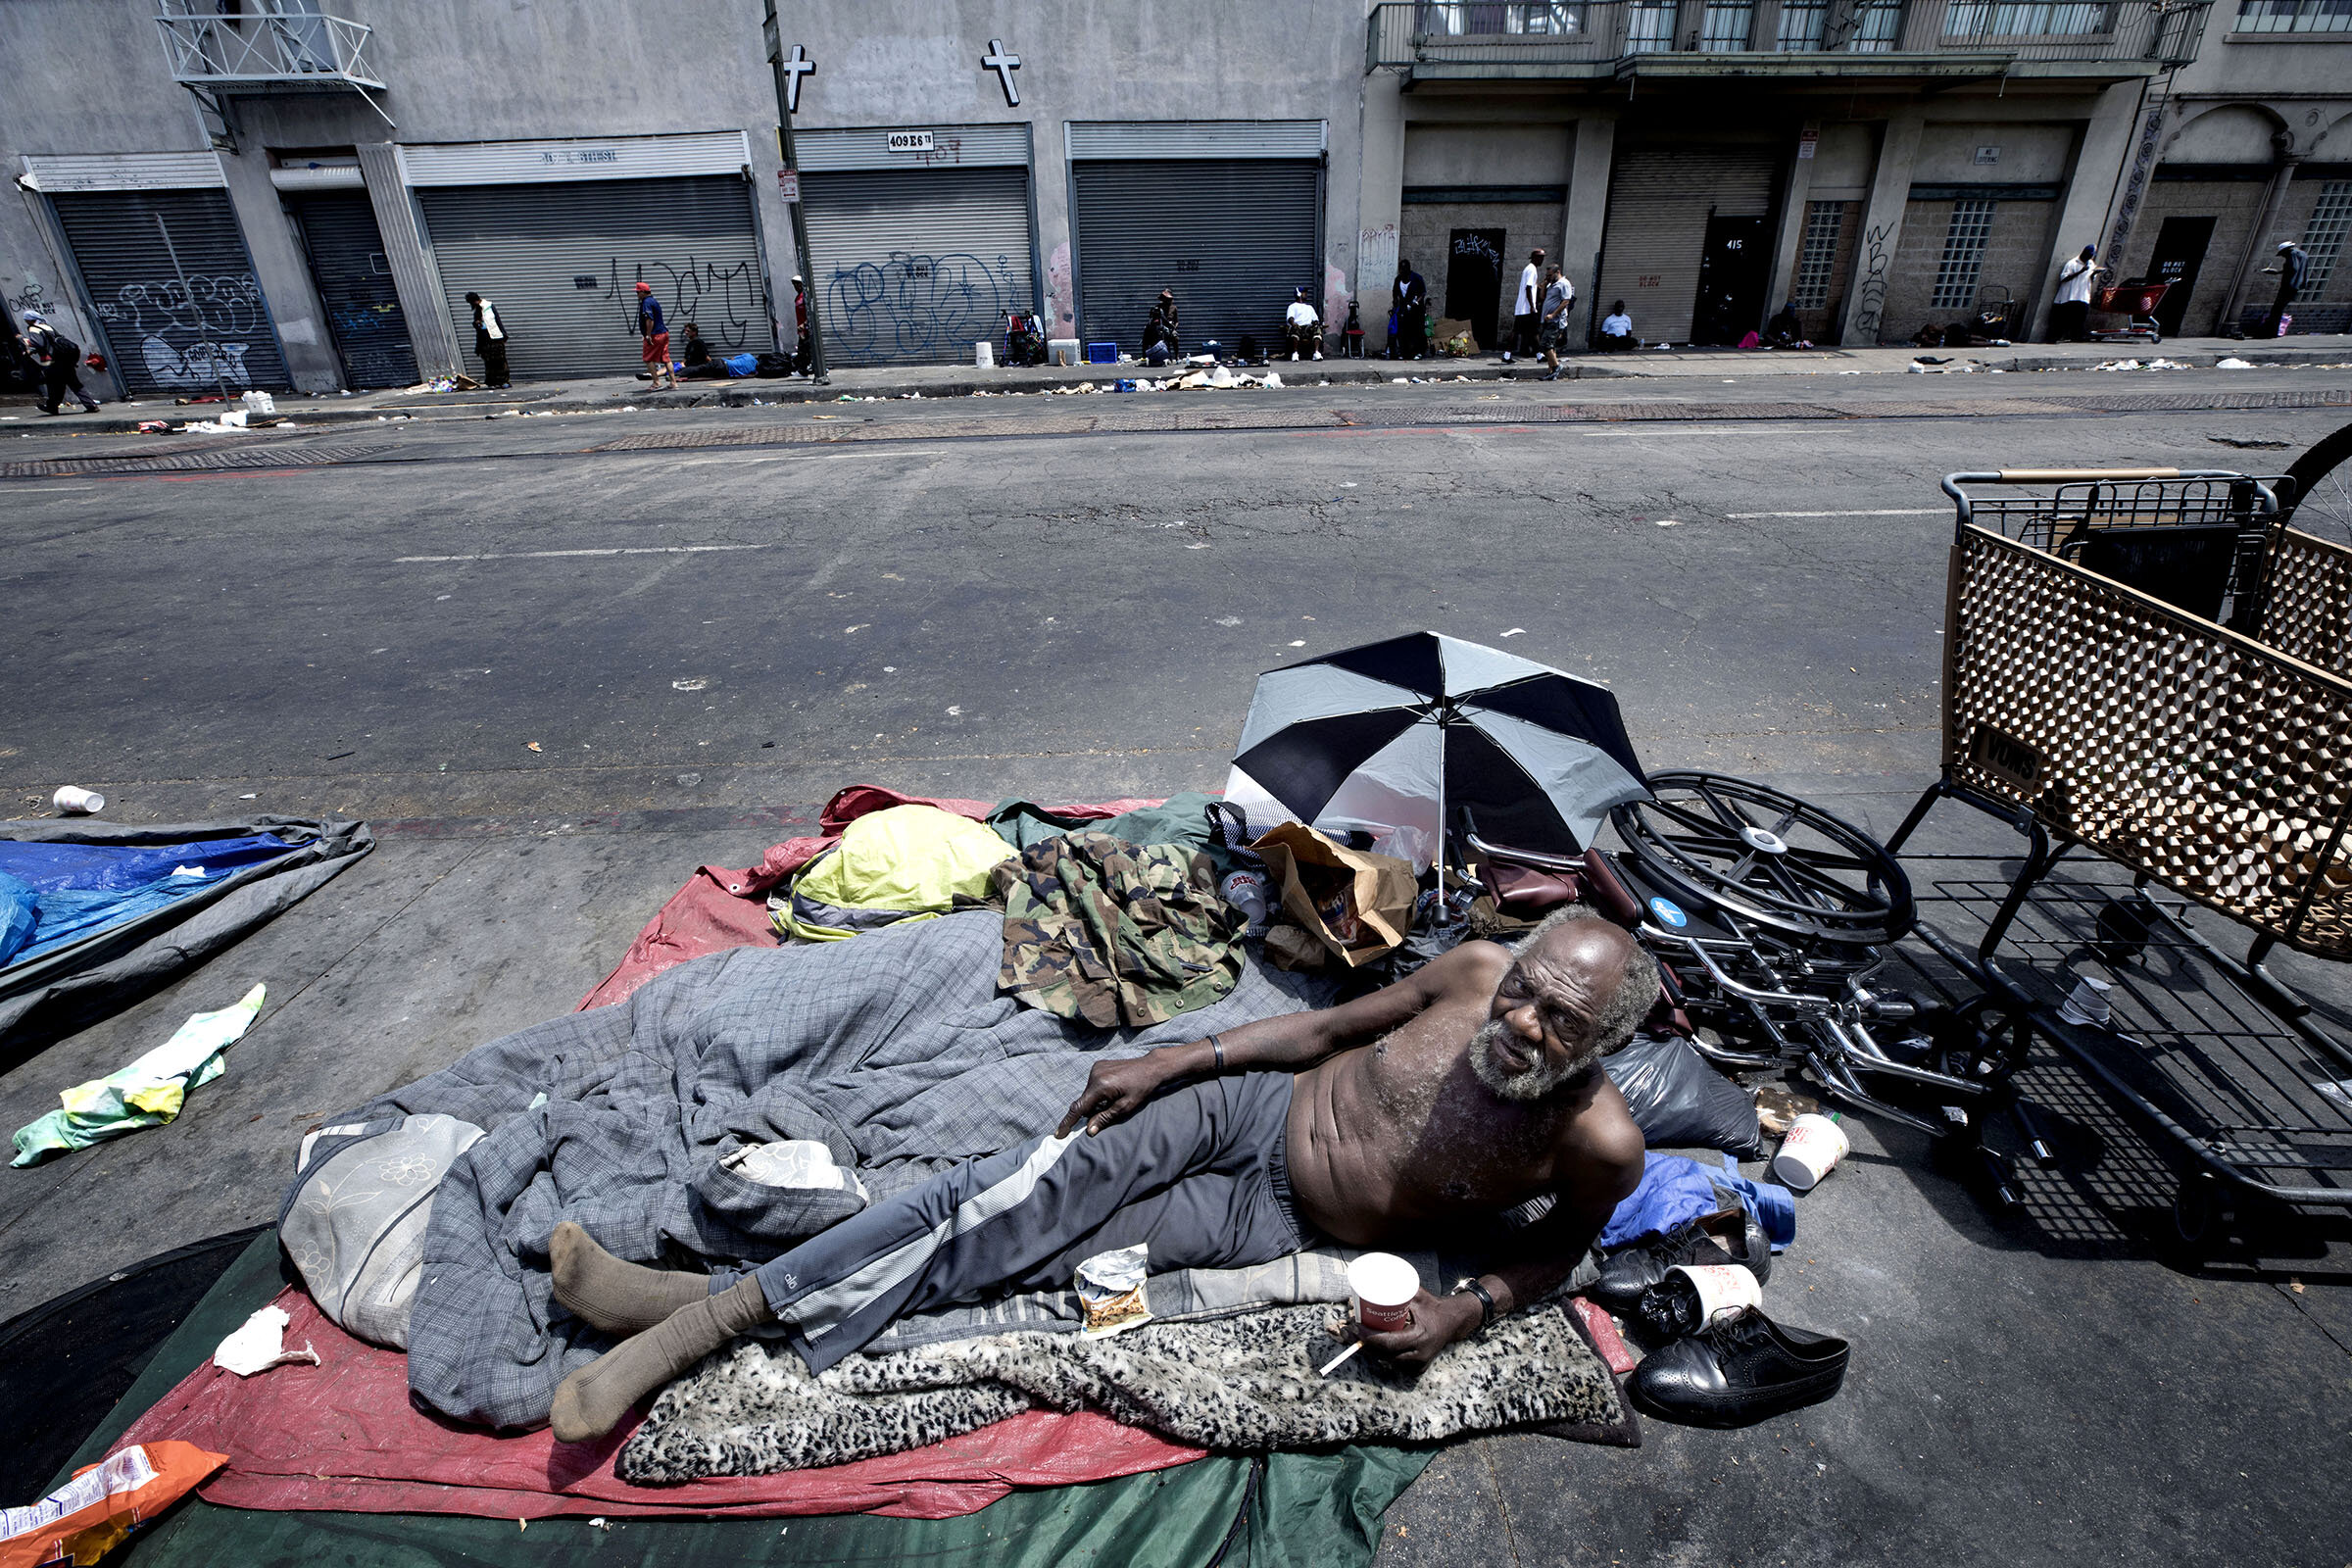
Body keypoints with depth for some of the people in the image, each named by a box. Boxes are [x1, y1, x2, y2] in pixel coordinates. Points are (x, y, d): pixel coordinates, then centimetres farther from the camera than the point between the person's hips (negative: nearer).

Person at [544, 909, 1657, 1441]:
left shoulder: (1598, 1142, -15)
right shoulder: (1478, 970, -9)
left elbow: (1558, 1246, 5)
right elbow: (1331, 1024, 2)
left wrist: (1467, 1311, -12)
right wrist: (1169, 1062, -2)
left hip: (1278, 1222, -2)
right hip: (1253, 1106, 2)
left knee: (1032, 1254, -14)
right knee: (1029, 1191, -17)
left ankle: (697, 1315, -7)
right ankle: (701, 1308, -10)